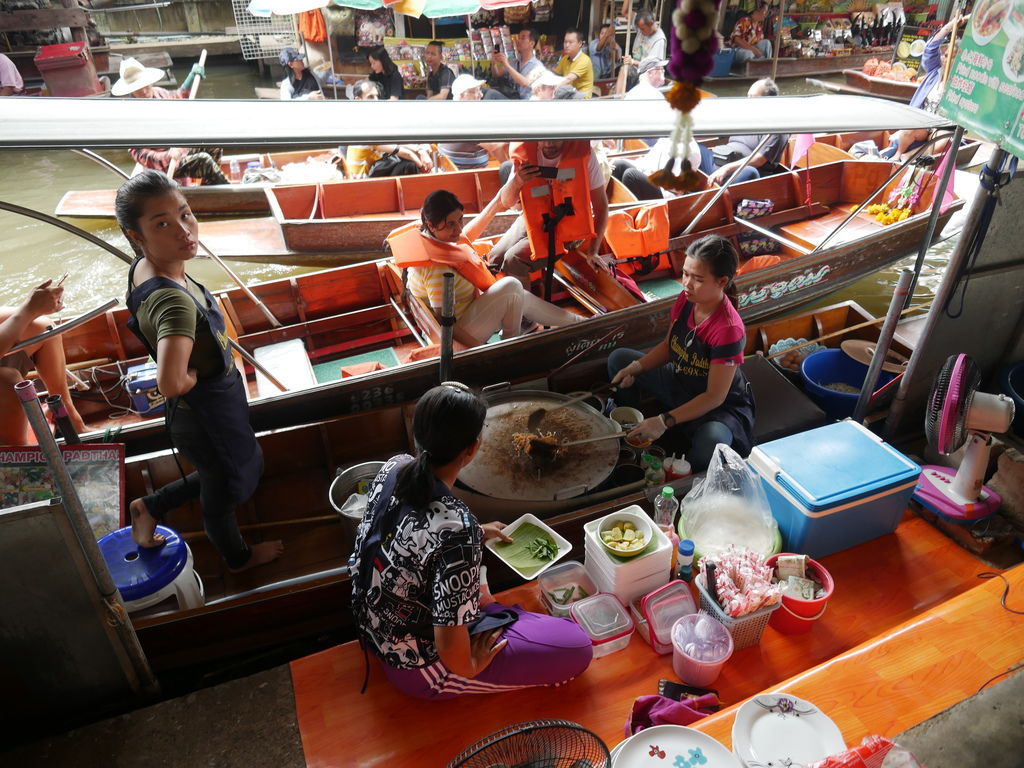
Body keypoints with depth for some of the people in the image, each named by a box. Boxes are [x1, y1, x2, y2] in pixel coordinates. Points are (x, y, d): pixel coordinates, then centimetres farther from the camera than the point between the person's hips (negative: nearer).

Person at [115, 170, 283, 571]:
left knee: (216, 477, 35)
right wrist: (193, 377, -28)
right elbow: (171, 383, -52)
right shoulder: (174, 301, -38)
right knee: (222, 491, 23)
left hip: (196, 412, 8)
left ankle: (149, 506, 49)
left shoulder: (144, 267, -10)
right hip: (209, 418, -8)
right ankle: (238, 556, 52)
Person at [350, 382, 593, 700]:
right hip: (415, 667, -7)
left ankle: (496, 615, 19)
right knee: (577, 647, -3)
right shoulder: (457, 530, -38)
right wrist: (469, 667, -9)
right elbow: (451, 650, -31)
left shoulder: (394, 467, -15)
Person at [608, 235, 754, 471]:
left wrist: (664, 421, -34)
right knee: (618, 359, 5)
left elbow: (714, 397, -29)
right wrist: (635, 368, -14)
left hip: (721, 406, -7)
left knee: (711, 444, -40)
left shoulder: (728, 329, -32)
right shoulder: (686, 300, -12)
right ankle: (632, 433, 13)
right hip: (680, 382, 8)